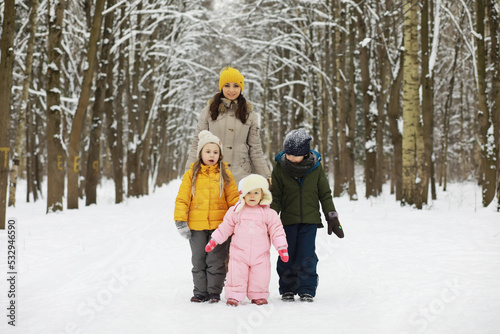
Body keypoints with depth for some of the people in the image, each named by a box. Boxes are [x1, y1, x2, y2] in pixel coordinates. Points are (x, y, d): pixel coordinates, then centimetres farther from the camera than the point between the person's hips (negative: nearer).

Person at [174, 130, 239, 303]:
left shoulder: (225, 174, 5)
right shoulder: (191, 174, 4)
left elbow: (233, 199, 7)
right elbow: (182, 199, 4)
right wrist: (181, 222, -2)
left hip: (219, 225, -1)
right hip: (196, 226, 1)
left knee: (216, 261, 2)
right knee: (198, 261, 8)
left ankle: (214, 292, 12)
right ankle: (200, 292, 17)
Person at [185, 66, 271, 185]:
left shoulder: (249, 114, 10)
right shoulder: (209, 111, 8)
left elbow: (255, 148, 13)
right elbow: (197, 143, 9)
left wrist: (265, 176, 9)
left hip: (241, 176, 1)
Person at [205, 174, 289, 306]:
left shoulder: (268, 213, 2)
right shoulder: (235, 211, 4)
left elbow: (276, 230, 4)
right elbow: (225, 228, 12)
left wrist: (282, 247, -2)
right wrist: (214, 241, 10)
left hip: (260, 254, 0)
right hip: (239, 252, 0)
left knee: (260, 276, 3)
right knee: (236, 275, -3)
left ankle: (258, 296, 20)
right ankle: (234, 296, 8)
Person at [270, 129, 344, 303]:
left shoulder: (316, 168, -2)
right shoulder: (280, 168, -3)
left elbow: (325, 194, 7)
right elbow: (275, 196, 2)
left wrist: (332, 217, 6)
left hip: (310, 220, -1)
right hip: (288, 220, 1)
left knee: (307, 256, -3)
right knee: (287, 256, 5)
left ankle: (307, 290, 7)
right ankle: (287, 289, 18)